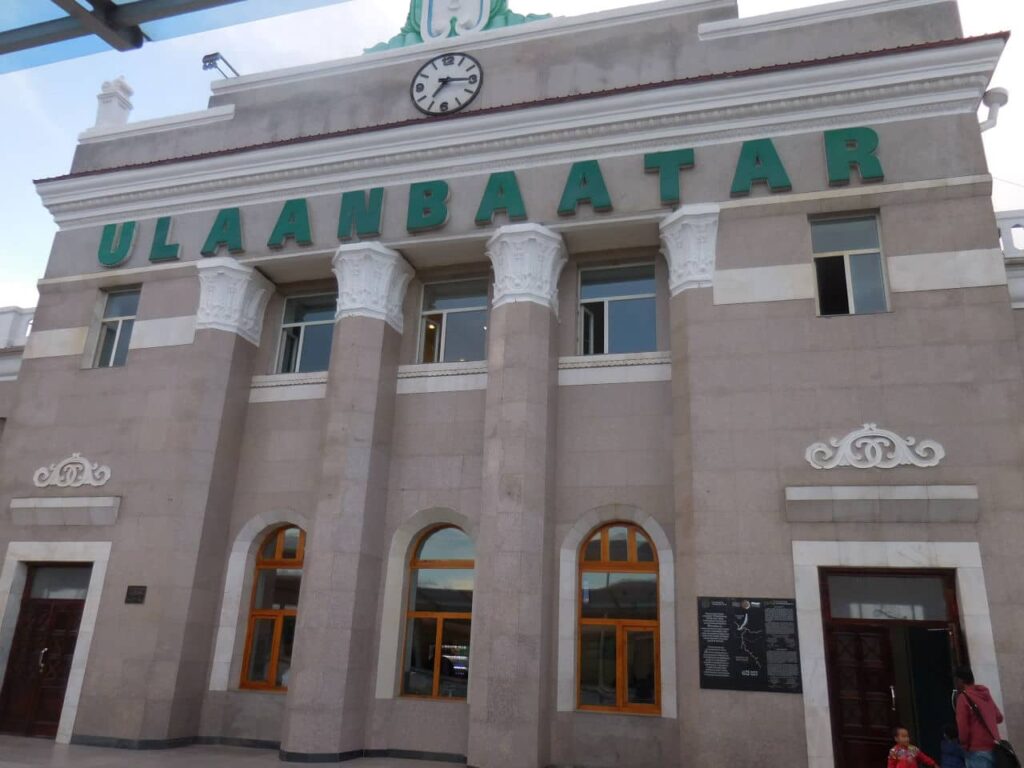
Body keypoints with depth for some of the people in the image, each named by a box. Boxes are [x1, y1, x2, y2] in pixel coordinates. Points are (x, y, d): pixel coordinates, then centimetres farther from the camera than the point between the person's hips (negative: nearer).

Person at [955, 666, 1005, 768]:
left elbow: (963, 726, -13)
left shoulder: (963, 697, -8)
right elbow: (999, 718, 26)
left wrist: (964, 744, 3)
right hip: (993, 748, 7)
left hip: (977, 751, -7)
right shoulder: (985, 694, 13)